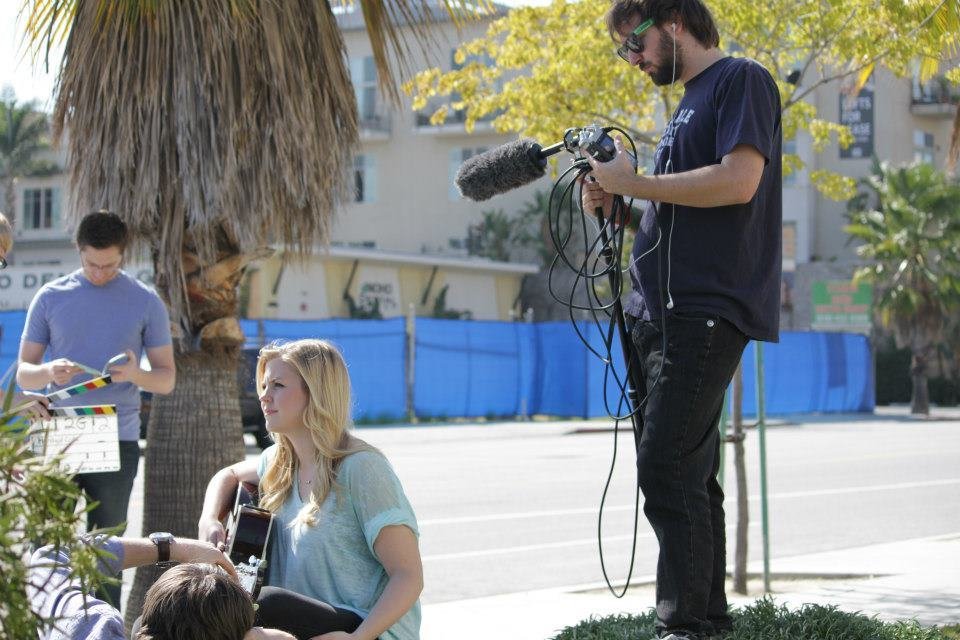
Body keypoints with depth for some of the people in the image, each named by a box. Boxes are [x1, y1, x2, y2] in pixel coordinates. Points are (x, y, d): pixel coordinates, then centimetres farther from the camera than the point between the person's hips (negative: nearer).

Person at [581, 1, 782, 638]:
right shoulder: (690, 101, 23)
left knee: (668, 472, -15)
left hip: (708, 313, -10)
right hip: (666, 315, 10)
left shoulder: (742, 80, -4)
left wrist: (632, 181, -12)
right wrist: (618, 204, 9)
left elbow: (738, 180, -19)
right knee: (687, 474, 11)